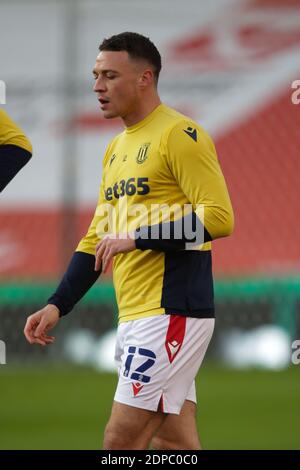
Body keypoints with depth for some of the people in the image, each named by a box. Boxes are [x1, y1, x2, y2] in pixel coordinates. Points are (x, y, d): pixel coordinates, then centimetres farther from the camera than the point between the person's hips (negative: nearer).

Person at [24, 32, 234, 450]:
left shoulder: (179, 134, -9)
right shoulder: (117, 148, 18)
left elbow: (219, 218, -18)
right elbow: (98, 238, 22)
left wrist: (138, 238, -17)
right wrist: (57, 305, 14)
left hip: (172, 313, -9)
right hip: (135, 316, 9)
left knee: (121, 439, -10)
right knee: (173, 441, 8)